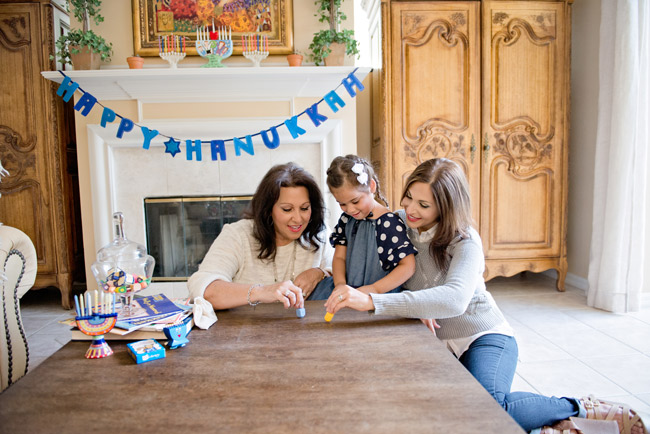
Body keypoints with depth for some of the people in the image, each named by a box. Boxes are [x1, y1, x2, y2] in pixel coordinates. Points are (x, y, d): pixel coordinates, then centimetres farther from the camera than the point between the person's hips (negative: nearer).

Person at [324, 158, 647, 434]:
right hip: (436, 344, 6)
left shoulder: (465, 242, -19)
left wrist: (373, 302, -48)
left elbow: (454, 299, -39)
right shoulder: (400, 223, -2)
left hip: (483, 337, -5)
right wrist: (417, 305, -18)